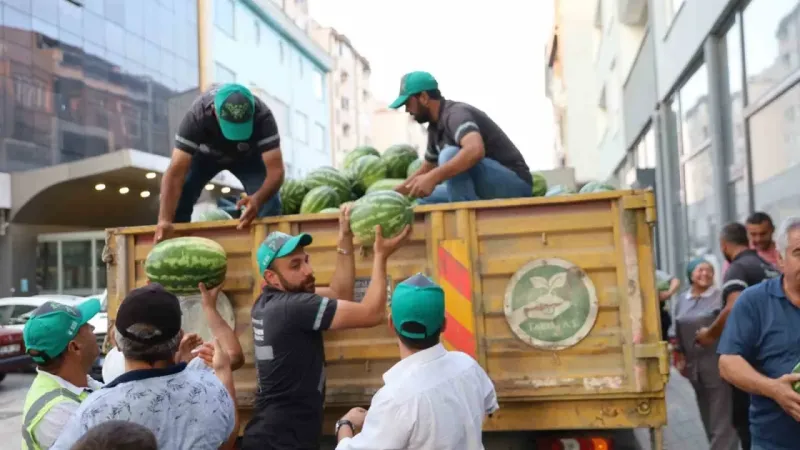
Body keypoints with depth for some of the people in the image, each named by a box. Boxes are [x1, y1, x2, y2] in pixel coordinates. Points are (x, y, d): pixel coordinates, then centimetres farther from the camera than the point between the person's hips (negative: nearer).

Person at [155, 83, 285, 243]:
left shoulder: (262, 117, -40)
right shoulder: (196, 116, -40)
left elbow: (276, 170, -43)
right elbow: (176, 172, -45)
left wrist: (258, 198, -64)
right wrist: (165, 220, -57)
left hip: (249, 155, 0)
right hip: (206, 153, 0)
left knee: (270, 204, -21)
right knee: (178, 200, -17)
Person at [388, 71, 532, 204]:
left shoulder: (455, 114, -18)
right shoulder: (436, 127, 10)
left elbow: (475, 150, -40)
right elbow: (425, 170, 23)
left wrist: (433, 178, -43)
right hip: (487, 189, 9)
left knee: (450, 155, -29)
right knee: (424, 201, 11)